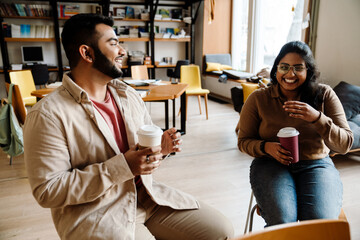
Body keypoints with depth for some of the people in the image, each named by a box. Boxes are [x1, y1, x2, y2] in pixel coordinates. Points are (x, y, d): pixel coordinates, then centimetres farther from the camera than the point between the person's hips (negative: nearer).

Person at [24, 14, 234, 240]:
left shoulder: (129, 94, 7)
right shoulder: (48, 115, -15)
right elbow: (47, 191, -17)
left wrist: (161, 146, -8)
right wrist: (122, 167, -25)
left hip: (146, 195, 6)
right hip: (93, 213, -5)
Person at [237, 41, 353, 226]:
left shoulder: (324, 95, 0)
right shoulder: (258, 99, -1)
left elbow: (345, 145, -3)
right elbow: (243, 141, 5)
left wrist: (317, 118, -20)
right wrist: (266, 147, -16)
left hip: (316, 165, 1)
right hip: (271, 164, -1)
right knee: (282, 221, -26)